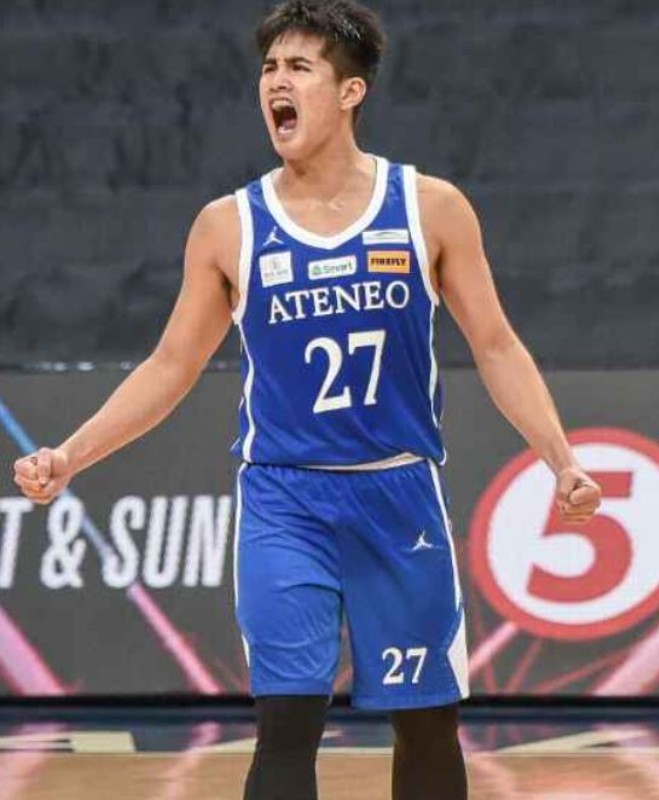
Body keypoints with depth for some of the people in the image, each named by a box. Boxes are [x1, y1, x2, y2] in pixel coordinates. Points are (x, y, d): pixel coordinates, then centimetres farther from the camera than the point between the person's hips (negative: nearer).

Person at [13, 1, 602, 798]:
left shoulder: (430, 208, -2)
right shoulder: (229, 226, 1)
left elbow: (496, 348, 2)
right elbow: (171, 367, 7)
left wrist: (562, 459, -9)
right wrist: (69, 456, -3)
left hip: (402, 495, 1)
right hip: (284, 501, -1)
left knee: (427, 721, 9)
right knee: (288, 718, -12)